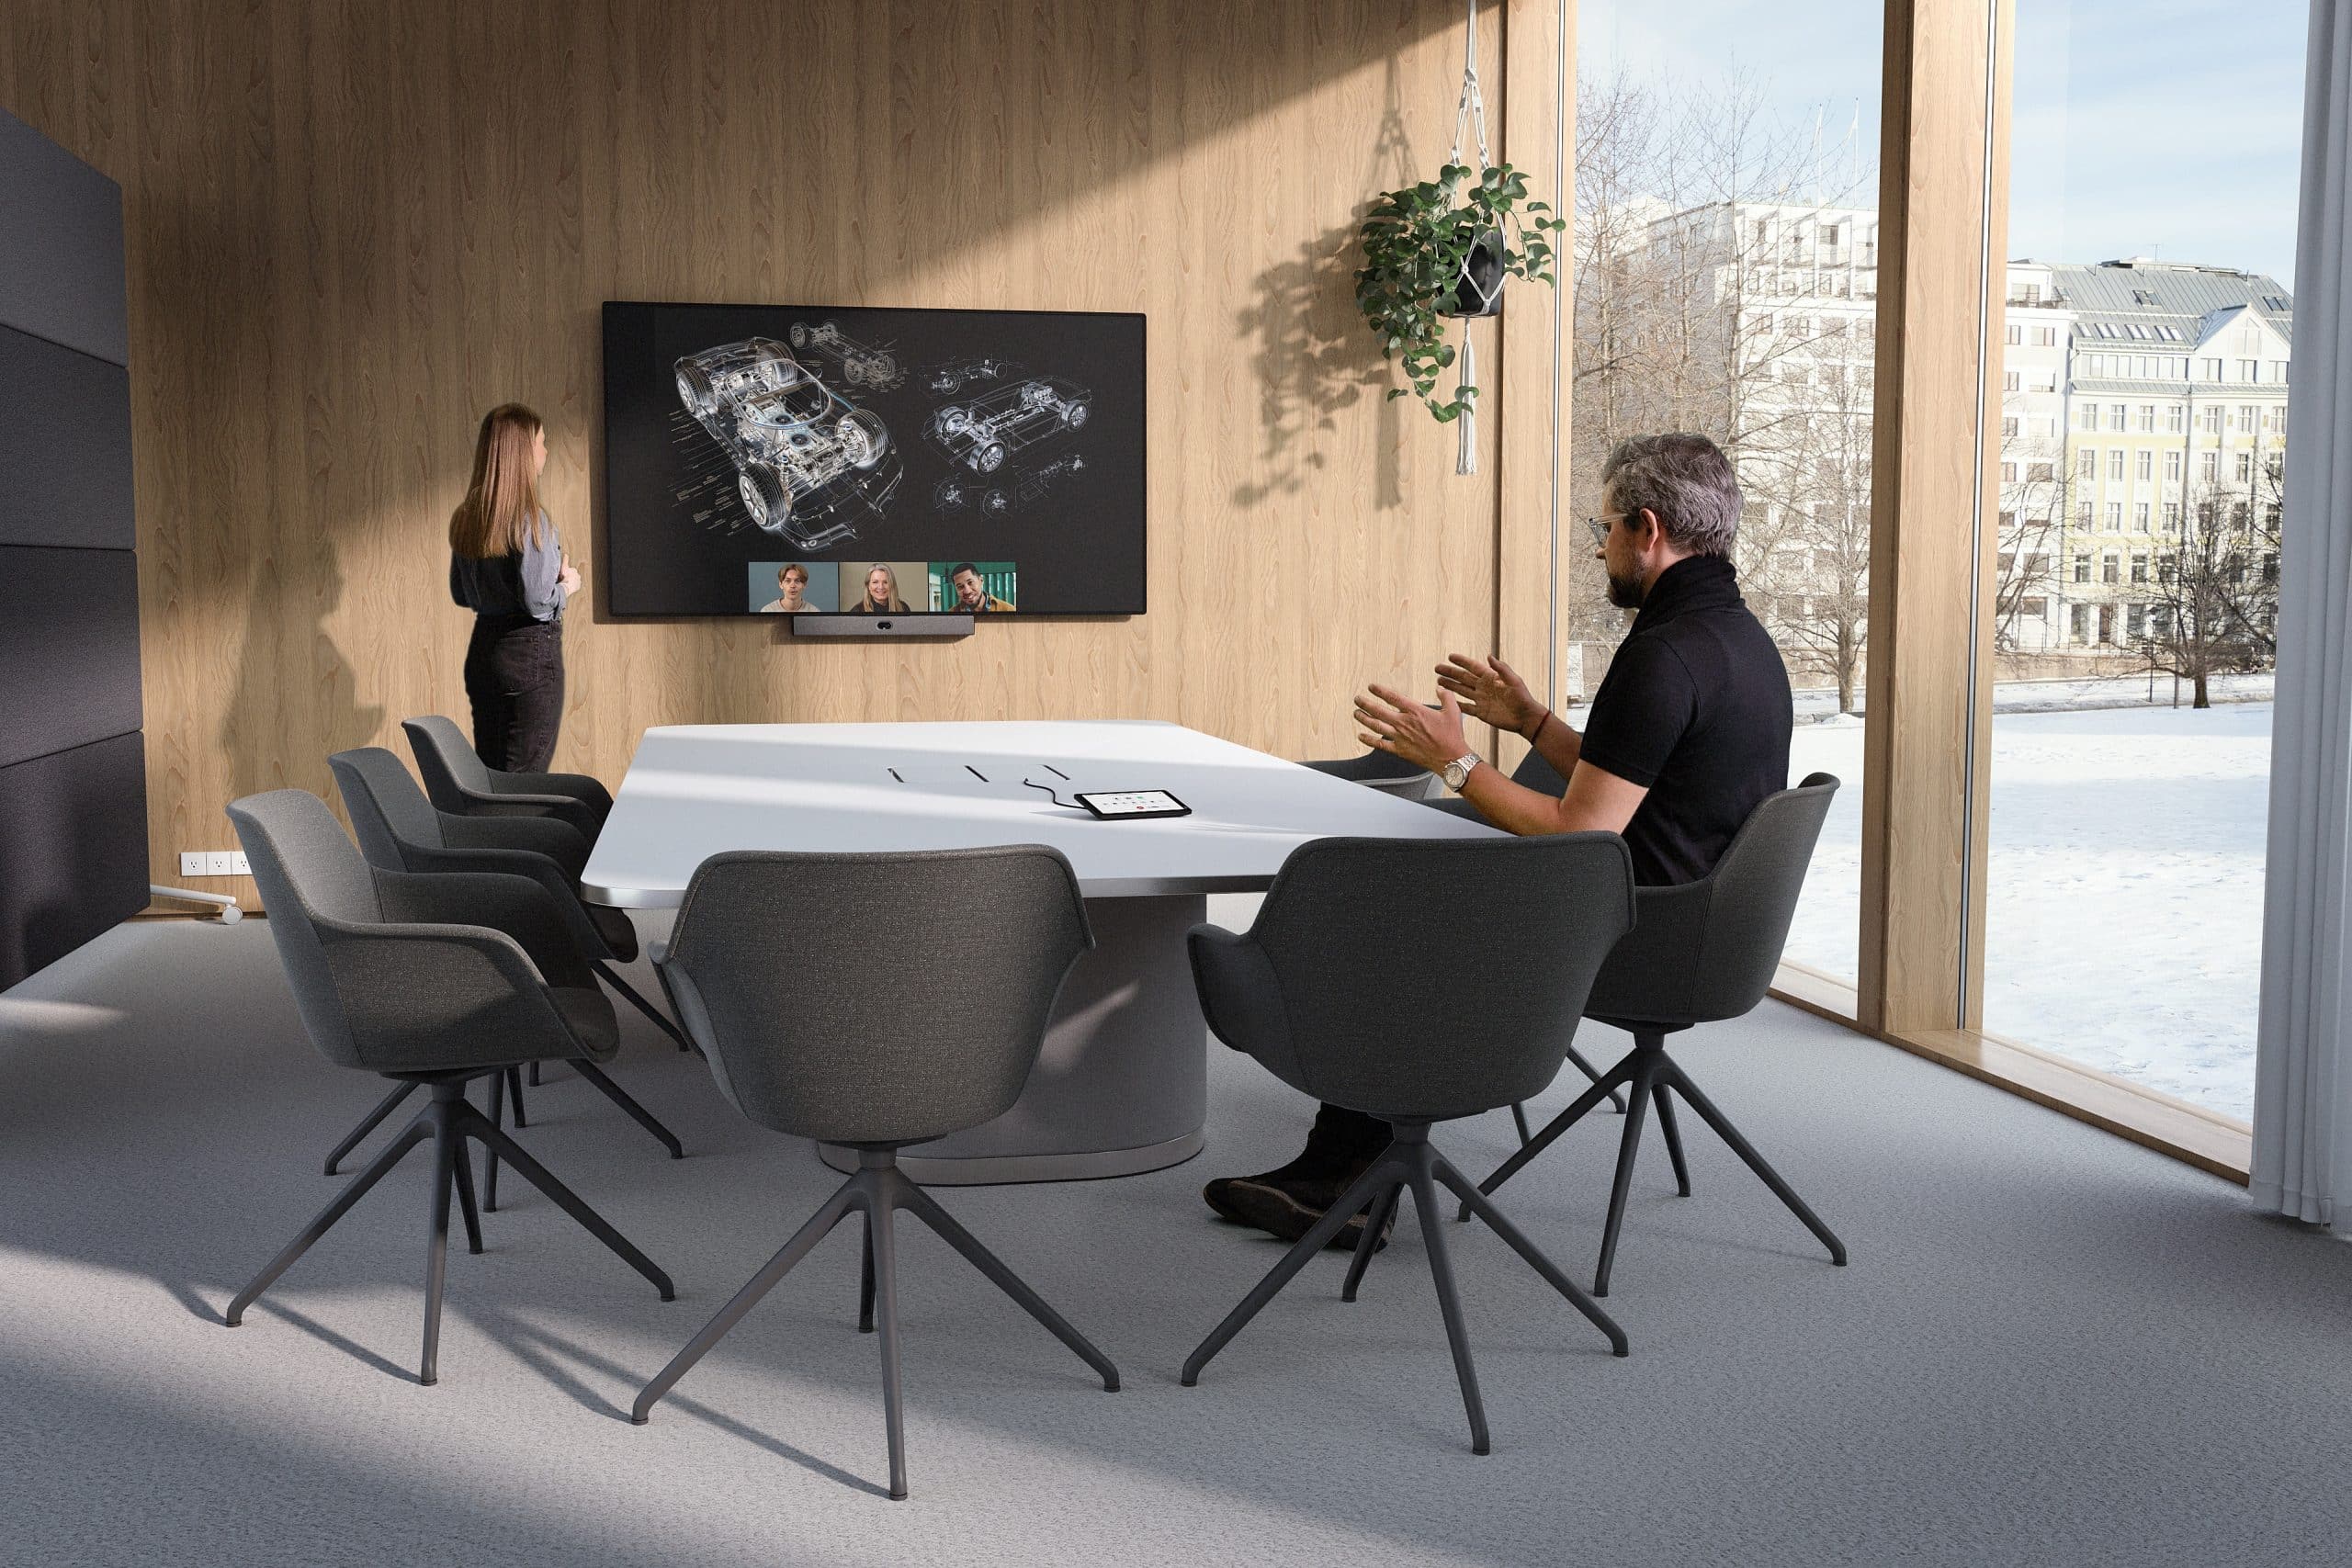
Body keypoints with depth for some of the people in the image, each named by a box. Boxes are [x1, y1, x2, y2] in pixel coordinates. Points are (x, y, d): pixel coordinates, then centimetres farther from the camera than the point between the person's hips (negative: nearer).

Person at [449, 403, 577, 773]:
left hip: (483, 650, 8)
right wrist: (568, 585, 0)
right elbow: (536, 601, -19)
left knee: (488, 775, 14)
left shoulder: (465, 518, 7)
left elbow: (461, 594, 16)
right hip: (531, 651, -8)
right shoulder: (529, 518, -16)